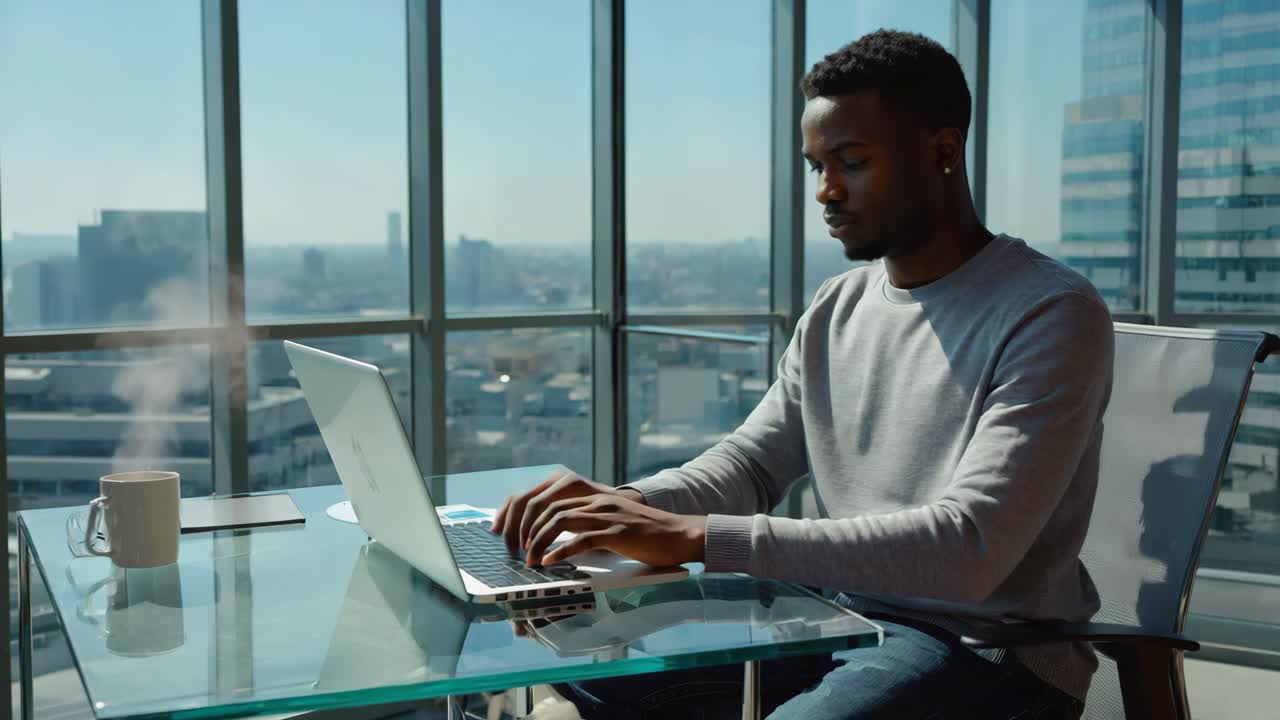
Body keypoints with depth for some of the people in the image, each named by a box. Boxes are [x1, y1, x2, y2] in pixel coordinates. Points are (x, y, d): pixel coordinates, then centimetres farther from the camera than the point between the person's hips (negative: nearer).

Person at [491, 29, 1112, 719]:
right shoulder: (836, 308, 9)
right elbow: (751, 462, 11)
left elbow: (967, 550, -27)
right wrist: (628, 505, -12)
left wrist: (698, 536, -32)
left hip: (992, 651, -7)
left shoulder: (1052, 315, -16)